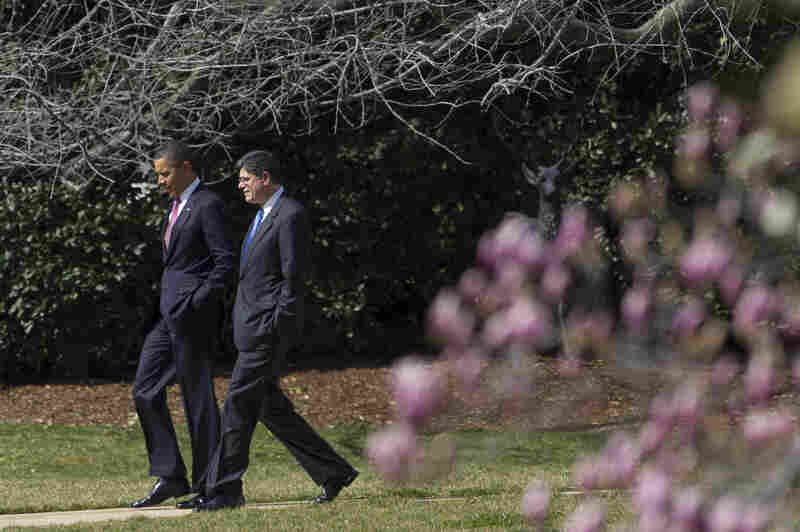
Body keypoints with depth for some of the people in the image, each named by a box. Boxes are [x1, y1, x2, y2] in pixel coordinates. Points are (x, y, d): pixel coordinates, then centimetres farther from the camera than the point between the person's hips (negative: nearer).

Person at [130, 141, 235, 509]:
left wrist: (196, 303, -19)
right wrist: (174, 305, 15)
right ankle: (170, 478, 6)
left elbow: (226, 263, -16)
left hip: (194, 313, -9)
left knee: (198, 397, -4)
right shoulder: (178, 206, 18)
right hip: (170, 314, 10)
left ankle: (207, 485, 3)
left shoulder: (208, 206, -10)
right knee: (146, 391, 4)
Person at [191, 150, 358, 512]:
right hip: (253, 327, 10)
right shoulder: (265, 215, 19)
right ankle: (333, 472, 15)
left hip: (269, 328, -10)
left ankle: (225, 489, -5)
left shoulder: (290, 216, -12)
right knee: (271, 407, 10)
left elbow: (294, 277, -16)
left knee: (239, 404, -9)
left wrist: (275, 328, -18)